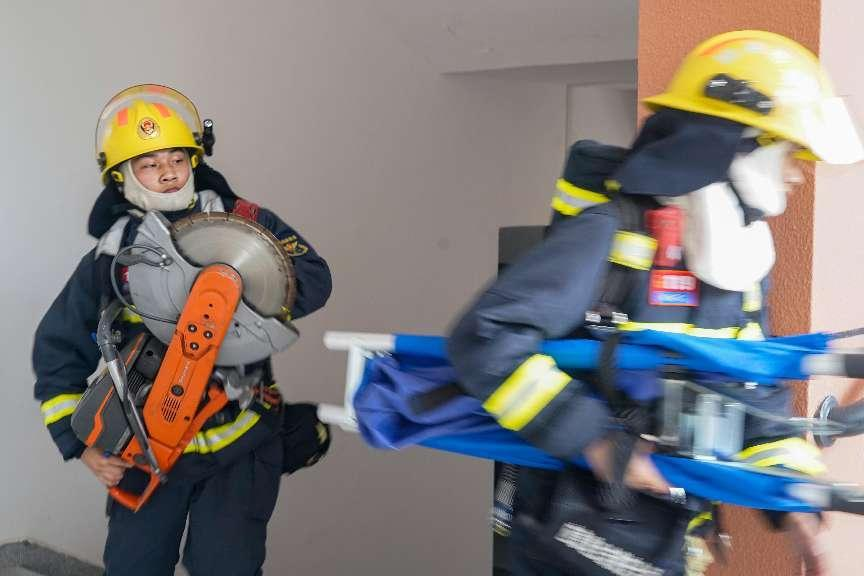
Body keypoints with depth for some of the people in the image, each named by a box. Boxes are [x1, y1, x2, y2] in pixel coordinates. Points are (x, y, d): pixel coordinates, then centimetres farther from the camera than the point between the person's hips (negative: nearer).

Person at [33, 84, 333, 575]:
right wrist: (81, 444, -1)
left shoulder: (243, 222, -4)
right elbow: (58, 355, 7)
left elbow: (312, 280, -15)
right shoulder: (110, 259, 1)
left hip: (240, 443, -2)